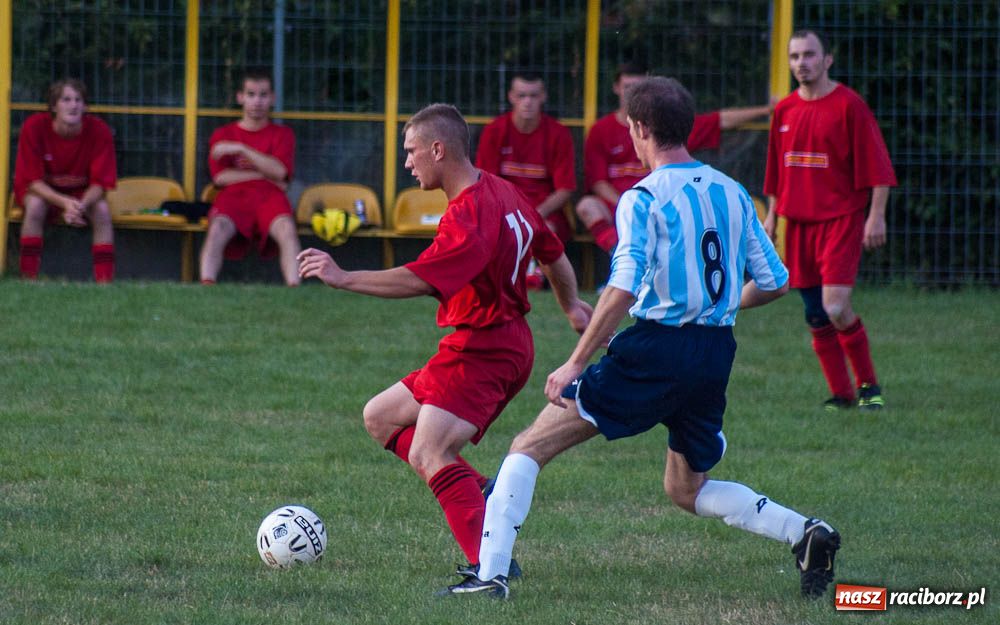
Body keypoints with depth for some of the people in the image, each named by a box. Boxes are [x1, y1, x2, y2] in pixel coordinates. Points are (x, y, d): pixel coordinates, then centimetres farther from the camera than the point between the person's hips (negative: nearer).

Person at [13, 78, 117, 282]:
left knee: (102, 209, -29)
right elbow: (33, 181, -22)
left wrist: (80, 205, -42)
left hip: (82, 193, 1)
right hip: (43, 191, -1)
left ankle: (104, 282, -29)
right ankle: (28, 280, -30)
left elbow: (99, 184, -19)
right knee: (35, 204, -34)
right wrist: (65, 203, -39)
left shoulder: (99, 130, -21)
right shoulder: (34, 127, -24)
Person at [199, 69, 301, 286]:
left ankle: (294, 290, -53)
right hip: (233, 195, 0)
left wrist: (240, 149, -5)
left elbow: (280, 172, 0)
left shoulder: (282, 134, 20)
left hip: (269, 196, 0)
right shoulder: (222, 134, 21)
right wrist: (265, 175, 1)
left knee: (287, 229, -36)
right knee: (217, 229, -36)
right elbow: (220, 177, 5)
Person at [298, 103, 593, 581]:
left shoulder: (468, 216, -22)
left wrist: (343, 278, -28)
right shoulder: (501, 192, 10)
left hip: (483, 351, -11)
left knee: (427, 454, -24)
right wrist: (571, 306, 39)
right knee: (380, 418, 16)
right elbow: (553, 254, 23)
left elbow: (419, 281, -31)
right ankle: (482, 494, 5)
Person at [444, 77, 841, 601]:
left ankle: (490, 574, -10)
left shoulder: (644, 199, -9)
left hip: (656, 349, -6)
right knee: (686, 490, 23)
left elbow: (623, 290, -20)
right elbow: (775, 282, 13)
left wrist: (575, 364, -15)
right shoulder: (733, 193, 10)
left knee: (530, 446, 1)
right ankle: (805, 533, 4)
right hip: (716, 356, 7)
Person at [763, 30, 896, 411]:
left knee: (836, 308, -18)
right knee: (816, 318, 5)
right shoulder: (785, 110, 11)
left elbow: (876, 166, -8)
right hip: (799, 223, 6)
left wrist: (876, 216, -14)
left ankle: (869, 385, -1)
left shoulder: (849, 105, -6)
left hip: (840, 219, -6)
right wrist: (771, 216, 18)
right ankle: (841, 394, 13)